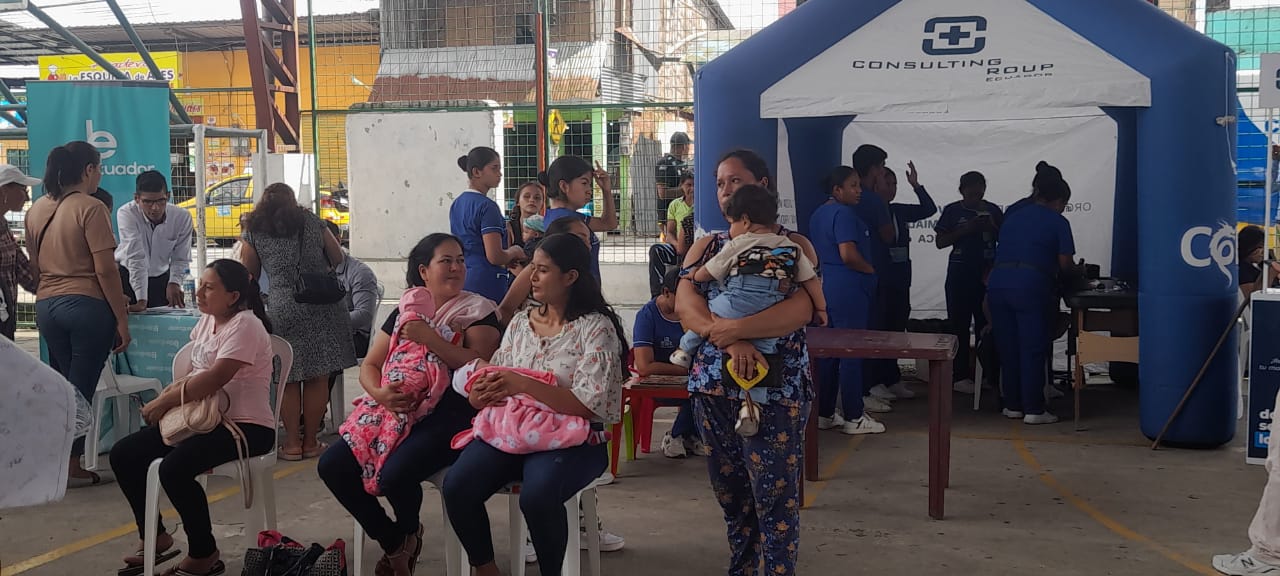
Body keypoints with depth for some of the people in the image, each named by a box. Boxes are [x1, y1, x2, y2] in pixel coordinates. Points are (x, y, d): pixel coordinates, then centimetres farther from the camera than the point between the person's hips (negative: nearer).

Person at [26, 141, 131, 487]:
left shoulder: (36, 210, 10)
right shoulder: (90, 209, -12)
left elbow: (34, 267, 17)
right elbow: (105, 270, -15)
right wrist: (122, 319, -12)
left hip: (46, 306, 7)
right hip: (87, 305, -7)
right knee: (81, 388, 1)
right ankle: (72, 465, 6)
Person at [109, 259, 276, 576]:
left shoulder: (245, 325, -16)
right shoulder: (206, 322, 12)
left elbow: (214, 379, -24)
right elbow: (193, 374, 20)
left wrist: (164, 402, -17)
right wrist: (167, 396, 0)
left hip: (248, 426, -9)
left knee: (174, 467, -31)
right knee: (123, 454, 1)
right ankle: (155, 537, 17)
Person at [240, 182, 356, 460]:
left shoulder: (254, 233, 8)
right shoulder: (313, 222, 11)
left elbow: (249, 277, 12)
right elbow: (338, 259, 17)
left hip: (283, 310, -1)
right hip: (322, 308, 1)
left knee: (288, 380, 8)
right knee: (318, 378, 6)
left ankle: (292, 443, 11)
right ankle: (310, 442, 11)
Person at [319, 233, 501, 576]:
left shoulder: (478, 310, 1)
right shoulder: (405, 311, 15)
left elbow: (479, 364, -15)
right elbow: (370, 365, 12)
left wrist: (428, 338, -19)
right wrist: (378, 393, -11)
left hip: (449, 413, -6)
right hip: (398, 410, 6)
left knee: (395, 474, -30)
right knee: (332, 466, -9)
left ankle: (409, 534, 8)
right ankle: (393, 544, 9)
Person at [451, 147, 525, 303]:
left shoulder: (456, 204, 13)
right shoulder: (487, 206, -13)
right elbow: (495, 256, -20)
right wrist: (514, 252, 0)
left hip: (461, 280, 9)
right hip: (486, 283, -9)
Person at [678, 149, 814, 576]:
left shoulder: (794, 246, 0)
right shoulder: (706, 247, 11)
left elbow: (801, 309, -16)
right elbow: (685, 305, -5)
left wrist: (733, 328, -22)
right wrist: (729, 342, -22)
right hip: (713, 384, 4)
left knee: (775, 493, -3)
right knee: (730, 491, 13)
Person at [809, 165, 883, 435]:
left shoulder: (819, 214, 14)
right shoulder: (844, 214, -15)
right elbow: (849, 254, -24)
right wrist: (870, 270, -9)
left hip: (826, 284, 10)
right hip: (848, 288, -10)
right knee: (851, 352, -3)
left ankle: (824, 413, 18)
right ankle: (854, 417, 3)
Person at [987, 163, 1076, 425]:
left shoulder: (1013, 217, 22)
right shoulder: (1058, 222, 5)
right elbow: (1064, 262, 1)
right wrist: (1076, 270, 21)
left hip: (998, 282, 5)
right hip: (1031, 285, -5)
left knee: (1008, 347, 12)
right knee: (1033, 349, 1)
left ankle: (1013, 405, 19)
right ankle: (1033, 410, 1)